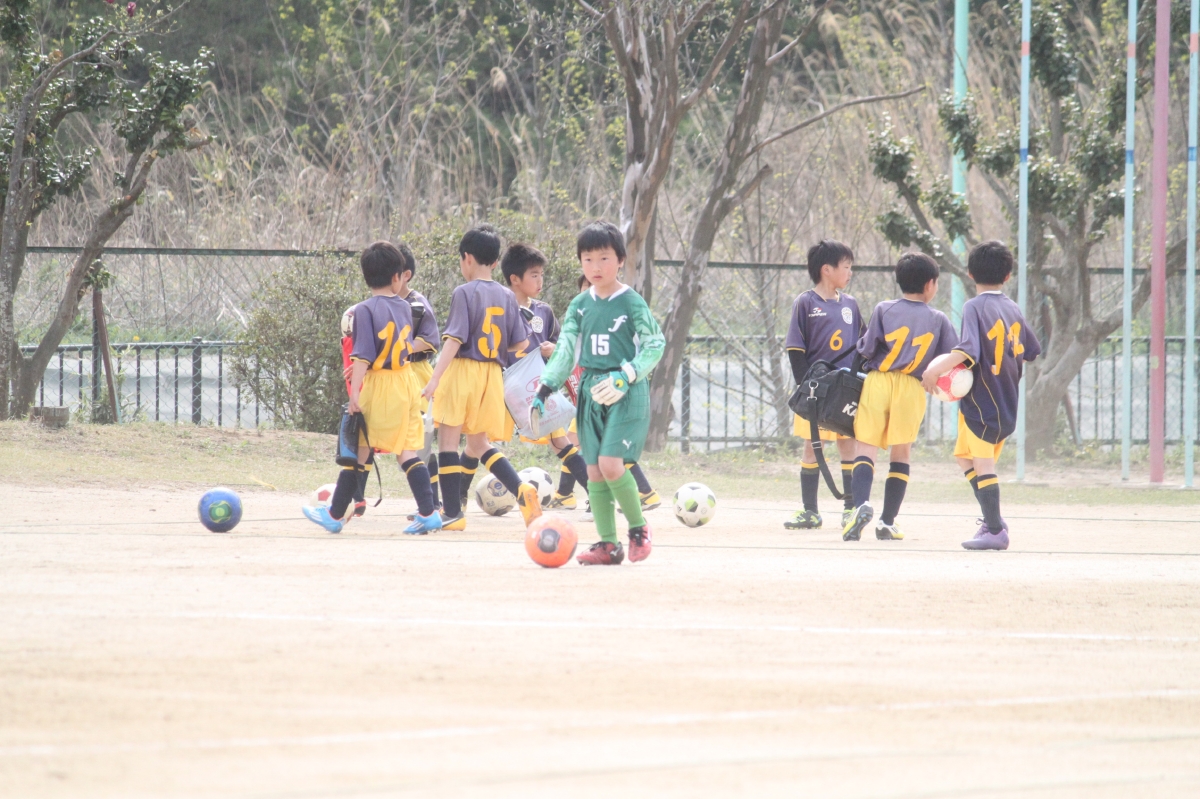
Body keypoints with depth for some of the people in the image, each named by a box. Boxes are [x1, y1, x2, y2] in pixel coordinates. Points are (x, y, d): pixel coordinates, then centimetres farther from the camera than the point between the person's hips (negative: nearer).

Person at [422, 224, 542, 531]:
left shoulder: (465, 293, -9)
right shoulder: (506, 296, 7)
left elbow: (454, 340, -17)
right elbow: (521, 343, 9)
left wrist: (435, 379, -19)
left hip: (463, 369, -6)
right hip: (492, 374, 6)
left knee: (448, 442, 1)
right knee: (479, 445, 17)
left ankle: (452, 514, -3)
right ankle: (522, 490, -3)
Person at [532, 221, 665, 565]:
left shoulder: (632, 303, -6)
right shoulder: (580, 305, 10)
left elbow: (655, 346, -7)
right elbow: (564, 352, 10)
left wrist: (625, 377, -18)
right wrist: (544, 390, 0)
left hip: (627, 395, -6)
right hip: (591, 392, 6)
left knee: (610, 463, -18)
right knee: (594, 471, 1)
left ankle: (639, 528, 1)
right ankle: (607, 544, 5)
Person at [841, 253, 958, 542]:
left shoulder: (883, 311, 0)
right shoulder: (938, 320, 4)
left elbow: (866, 350, -4)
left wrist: (863, 346, 18)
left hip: (878, 381, -1)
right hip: (912, 388, 1)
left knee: (866, 448, -2)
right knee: (901, 453, 12)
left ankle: (862, 503, -28)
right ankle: (887, 522, 10)